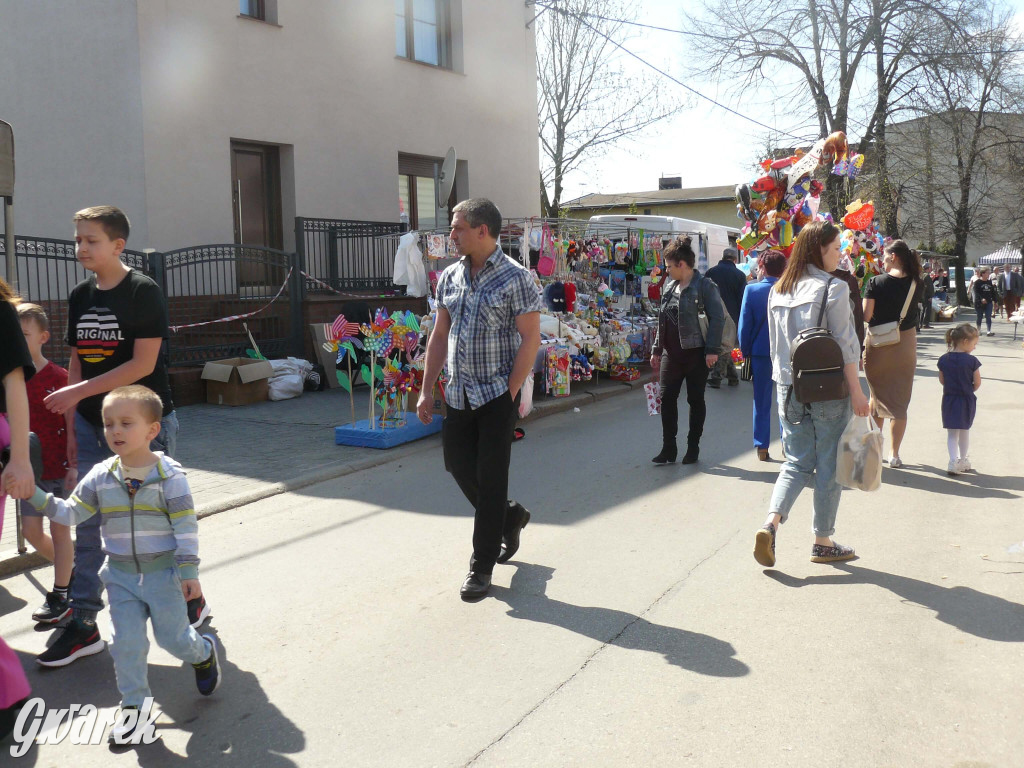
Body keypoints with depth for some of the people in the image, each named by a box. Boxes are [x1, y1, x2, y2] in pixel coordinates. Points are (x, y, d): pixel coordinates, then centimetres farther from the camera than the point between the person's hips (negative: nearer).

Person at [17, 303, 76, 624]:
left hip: (60, 466, -5)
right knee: (31, 529, 9)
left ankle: (60, 595, 15)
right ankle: (69, 566, 34)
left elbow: (72, 426, -10)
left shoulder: (59, 377, -12)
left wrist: (73, 466, -14)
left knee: (59, 527, 4)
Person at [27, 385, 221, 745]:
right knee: (126, 641, 4)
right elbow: (71, 513, 1)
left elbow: (186, 527, -12)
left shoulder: (169, 475, -13)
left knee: (172, 636, 7)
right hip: (121, 574, 4)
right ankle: (134, 704, 21)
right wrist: (36, 496, -15)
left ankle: (204, 652, 40)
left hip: (164, 571, -3)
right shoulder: (101, 476, -2)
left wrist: (189, 573, -13)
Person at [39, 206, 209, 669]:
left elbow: (143, 364, -17)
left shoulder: (142, 292, -11)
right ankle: (83, 624, 17)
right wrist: (72, 424, 8)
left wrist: (78, 391, -18)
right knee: (88, 525, 7)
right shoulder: (80, 296, 9)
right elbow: (78, 362, 12)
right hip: (92, 424, 6)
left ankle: (191, 600, 25)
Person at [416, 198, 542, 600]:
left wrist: (510, 394, -15)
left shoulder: (514, 278, -10)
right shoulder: (450, 277, 8)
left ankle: (482, 565, 12)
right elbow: (440, 336, 12)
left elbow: (530, 339, -11)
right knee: (458, 465, 11)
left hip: (497, 396, -6)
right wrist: (426, 390, 8)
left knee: (490, 477, -1)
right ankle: (510, 516, 38)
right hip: (458, 395, 6)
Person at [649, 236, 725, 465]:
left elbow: (718, 318, -14)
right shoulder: (669, 287, 13)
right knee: (667, 398, 3)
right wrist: (656, 350, 17)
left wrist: (712, 350, -18)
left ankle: (693, 448, 17)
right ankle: (668, 449, 10)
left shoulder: (705, 286, -10)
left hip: (696, 353, -7)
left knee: (696, 400, 5)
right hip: (671, 353, 7)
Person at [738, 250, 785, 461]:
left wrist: (745, 351, 4)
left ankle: (761, 447, 9)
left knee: (761, 402, 9)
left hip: (761, 352, 0)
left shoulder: (751, 290, -8)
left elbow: (744, 324, -6)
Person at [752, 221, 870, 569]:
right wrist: (856, 391, -8)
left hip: (789, 390, 5)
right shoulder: (834, 288, -10)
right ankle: (822, 542, 16)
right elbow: (844, 344, -12)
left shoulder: (778, 290, 7)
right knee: (828, 468, 7)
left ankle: (771, 523, -8)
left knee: (796, 462, 12)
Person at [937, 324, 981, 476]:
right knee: (964, 430, 16)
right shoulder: (971, 361, -15)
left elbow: (941, 380, 3)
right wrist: (969, 391, 10)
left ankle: (953, 461, -10)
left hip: (949, 399, 2)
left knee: (951, 432, 6)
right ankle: (963, 460, 29)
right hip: (966, 400, -2)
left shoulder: (943, 360, -5)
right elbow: (977, 383, -9)